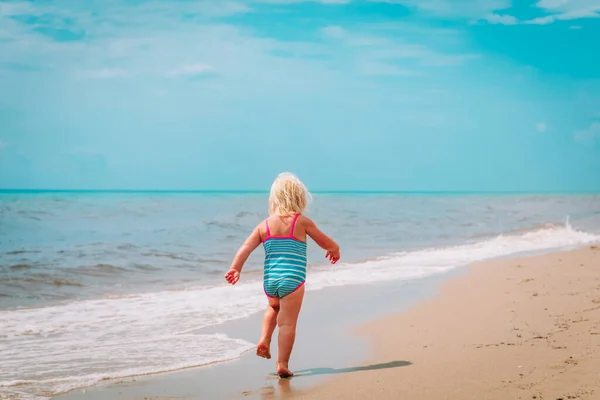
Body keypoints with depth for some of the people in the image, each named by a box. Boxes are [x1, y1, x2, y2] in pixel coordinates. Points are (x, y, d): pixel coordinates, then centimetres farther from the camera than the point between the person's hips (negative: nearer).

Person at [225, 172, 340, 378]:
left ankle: (264, 339, 15)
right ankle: (282, 365, 0)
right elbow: (326, 243, 9)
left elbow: (245, 248, 0)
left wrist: (235, 268, 3)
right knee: (287, 323, 0)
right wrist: (335, 250, 28)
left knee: (274, 307, 33)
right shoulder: (302, 222, -1)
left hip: (269, 281, 4)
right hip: (292, 280, -4)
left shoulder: (264, 225, 7)